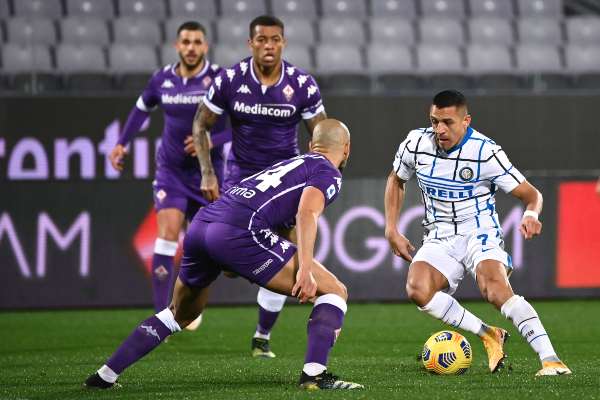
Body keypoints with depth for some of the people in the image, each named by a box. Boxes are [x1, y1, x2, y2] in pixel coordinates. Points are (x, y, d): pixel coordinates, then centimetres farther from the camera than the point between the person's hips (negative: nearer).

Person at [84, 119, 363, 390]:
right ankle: (314, 374, -14)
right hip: (238, 231, -8)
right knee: (334, 292, 1)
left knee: (180, 315, 31)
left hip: (200, 225, 8)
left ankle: (105, 375, 28)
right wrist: (306, 269, -18)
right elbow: (307, 213, -10)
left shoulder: (292, 163, 33)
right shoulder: (329, 173, 10)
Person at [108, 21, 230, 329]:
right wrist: (122, 143, 11)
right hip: (171, 171, 1)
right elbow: (142, 108, 18)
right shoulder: (162, 80, -2)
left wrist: (212, 141, -25)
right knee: (167, 232, -15)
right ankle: (160, 316, -19)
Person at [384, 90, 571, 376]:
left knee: (495, 289, -34)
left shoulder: (486, 152, -14)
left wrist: (531, 216, -32)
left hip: (480, 234, -4)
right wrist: (392, 231, 9)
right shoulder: (416, 143, -3)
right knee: (417, 290, -28)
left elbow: (531, 194, -8)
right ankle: (488, 336, -14)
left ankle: (550, 359, -36)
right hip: (439, 239, 4)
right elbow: (396, 180, 18)